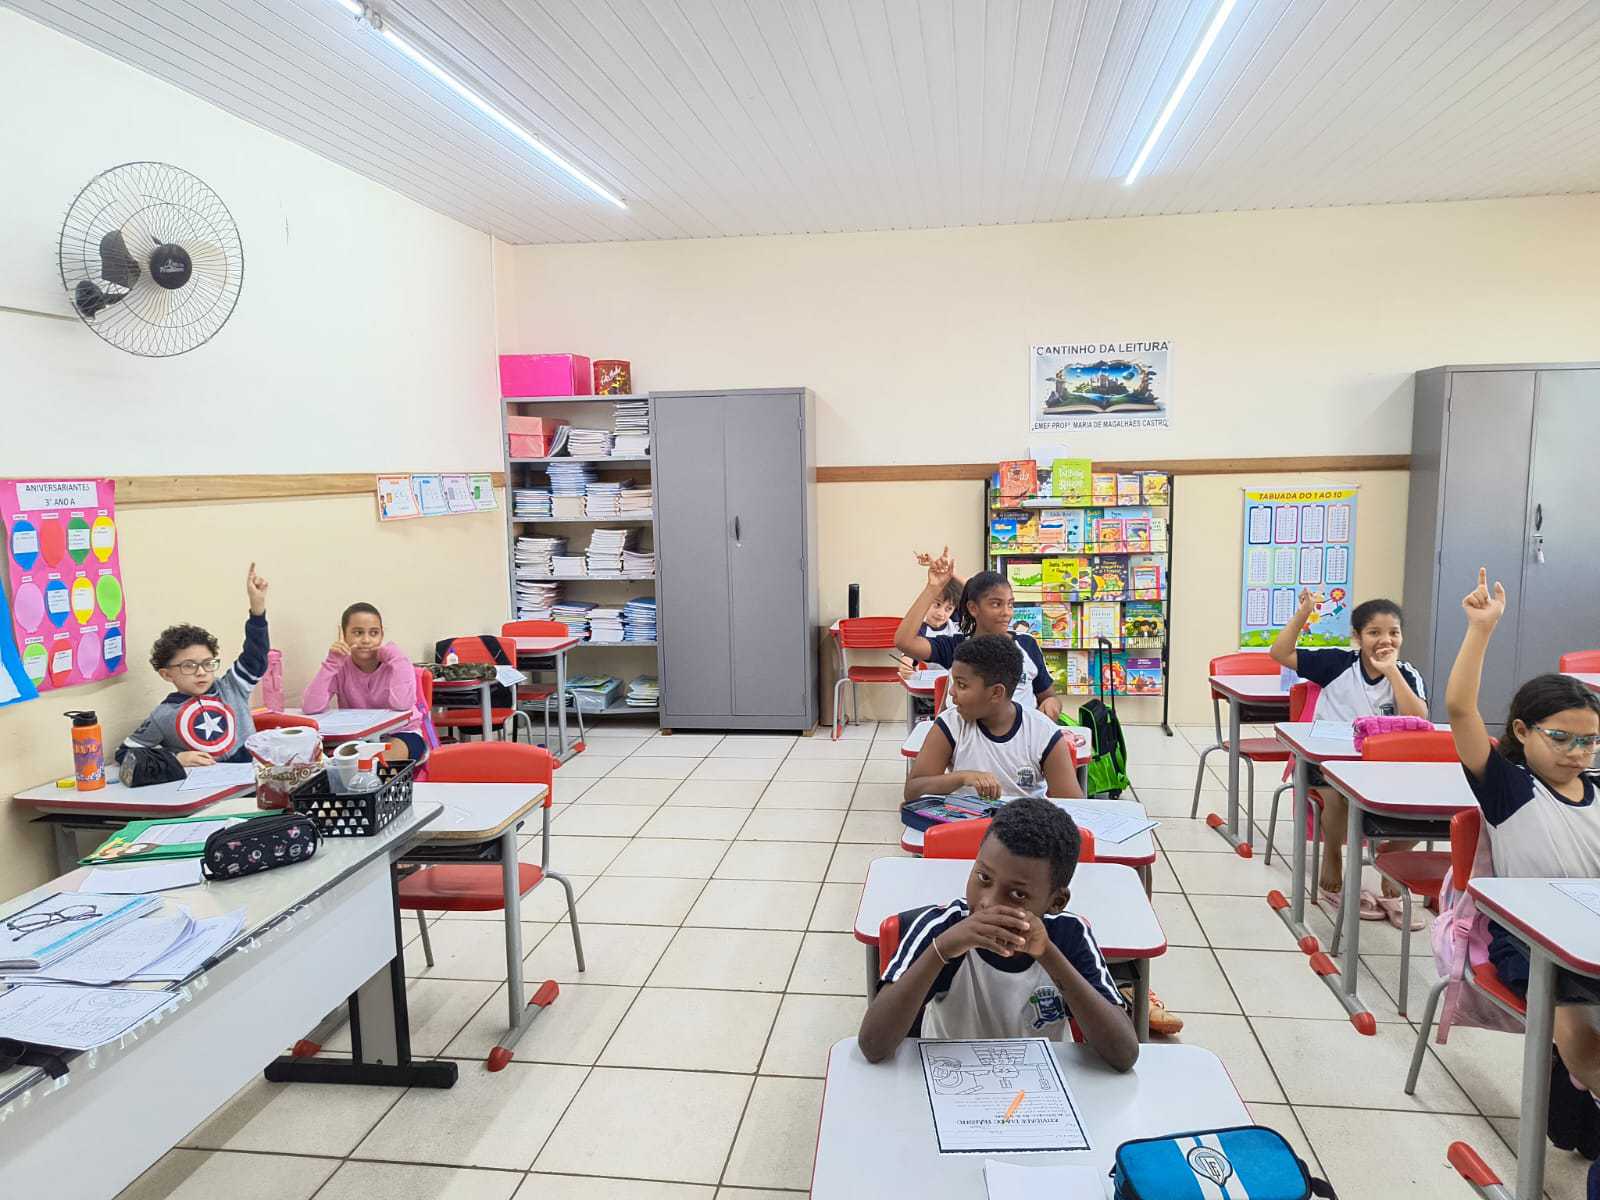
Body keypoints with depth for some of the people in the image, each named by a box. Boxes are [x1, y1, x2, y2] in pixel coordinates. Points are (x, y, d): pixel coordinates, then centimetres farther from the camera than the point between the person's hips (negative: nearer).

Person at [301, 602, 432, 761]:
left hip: (401, 733, -2)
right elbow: (310, 708, -22)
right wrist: (332, 661, -26)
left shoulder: (395, 659, -13)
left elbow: (401, 704, -31)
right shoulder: (341, 665, -8)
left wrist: (395, 657, -26)